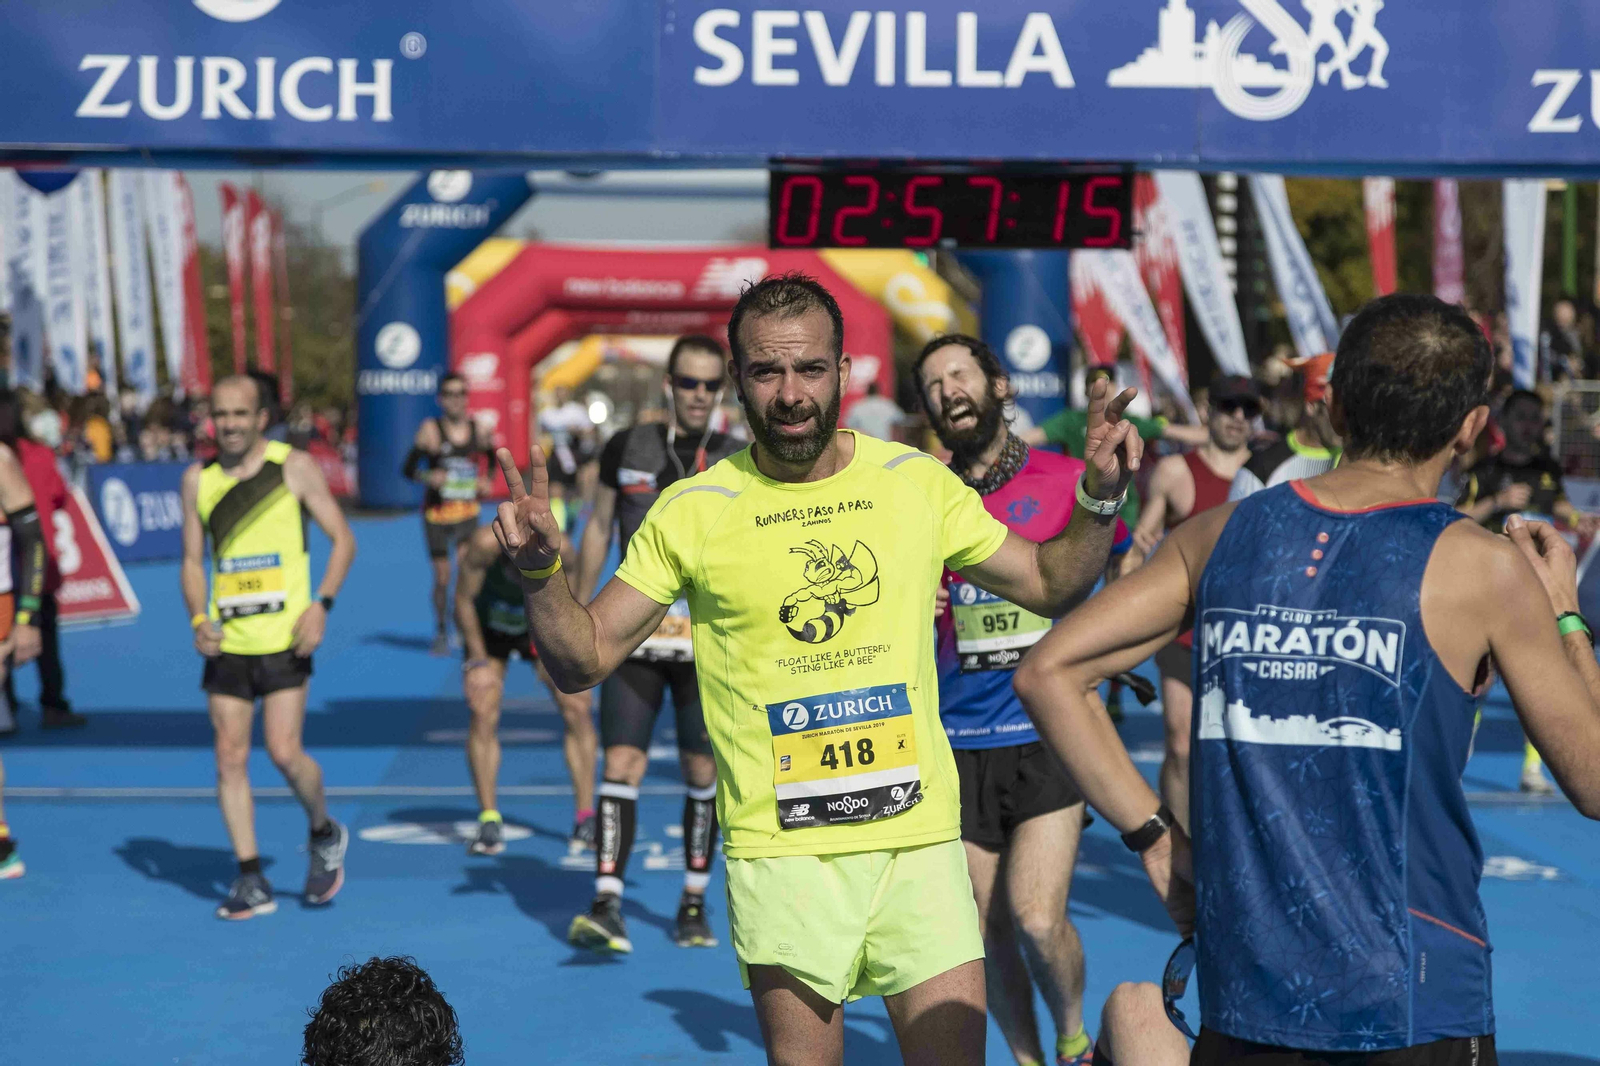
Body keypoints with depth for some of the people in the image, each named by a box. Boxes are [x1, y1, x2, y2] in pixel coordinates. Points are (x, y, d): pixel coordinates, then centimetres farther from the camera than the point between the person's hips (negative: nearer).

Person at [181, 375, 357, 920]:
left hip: (285, 638, -4)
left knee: (284, 752, -11)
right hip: (226, 642, 4)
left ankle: (325, 834, 18)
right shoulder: (199, 478, 6)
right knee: (230, 759, 0)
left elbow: (343, 539, 1)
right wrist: (198, 619, -4)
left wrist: (322, 604, -13)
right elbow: (193, 559, 13)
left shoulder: (294, 467, -3)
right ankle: (251, 881, 8)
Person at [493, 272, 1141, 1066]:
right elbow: (583, 660, 1)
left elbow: (1048, 586, 14)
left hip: (920, 835, 2)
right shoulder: (689, 513, -2)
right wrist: (539, 573, -17)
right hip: (780, 849, -1)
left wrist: (1099, 500, -3)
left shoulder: (919, 483, 3)